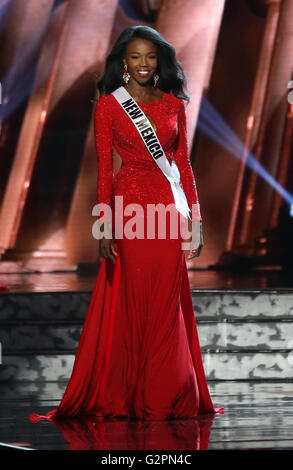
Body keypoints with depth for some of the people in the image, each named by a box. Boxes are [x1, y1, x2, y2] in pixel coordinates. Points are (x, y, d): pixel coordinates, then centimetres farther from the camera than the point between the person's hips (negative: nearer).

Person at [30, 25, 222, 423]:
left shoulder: (174, 104, 11)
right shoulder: (108, 106, 3)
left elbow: (184, 164, 12)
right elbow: (105, 169, -1)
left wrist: (196, 218, 7)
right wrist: (105, 225, -8)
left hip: (170, 207, 2)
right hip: (129, 207, -2)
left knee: (167, 306, 3)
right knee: (132, 304, 0)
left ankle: (167, 399, 11)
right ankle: (129, 399, 8)